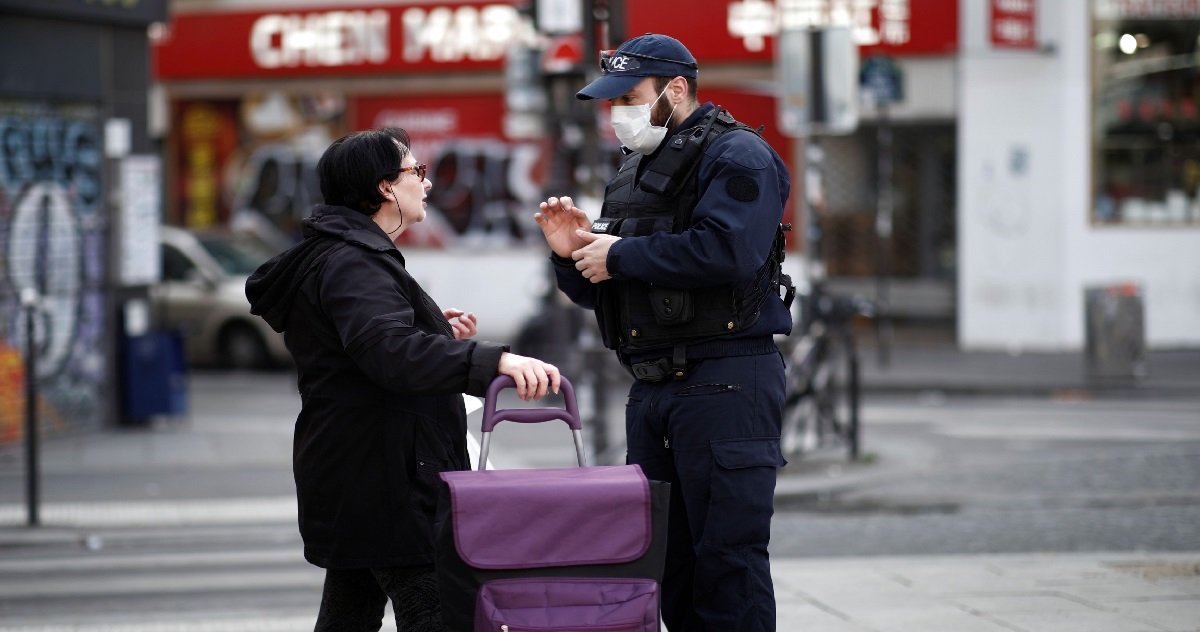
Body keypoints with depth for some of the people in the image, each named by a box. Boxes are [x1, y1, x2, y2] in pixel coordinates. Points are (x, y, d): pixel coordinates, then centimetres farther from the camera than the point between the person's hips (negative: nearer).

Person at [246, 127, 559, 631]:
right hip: (385, 478, -11)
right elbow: (390, 353, -35)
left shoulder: (350, 256, 18)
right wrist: (493, 360, -46)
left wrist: (439, 337, 15)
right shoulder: (351, 264, -17)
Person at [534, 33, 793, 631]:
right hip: (652, 389, 9)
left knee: (727, 555, -9)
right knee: (664, 556, 9)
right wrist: (573, 254, 2)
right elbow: (599, 291, 25)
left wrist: (620, 256, -15)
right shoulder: (633, 173, 21)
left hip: (724, 384, -9)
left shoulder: (736, 156, -6)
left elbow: (726, 250, -24)